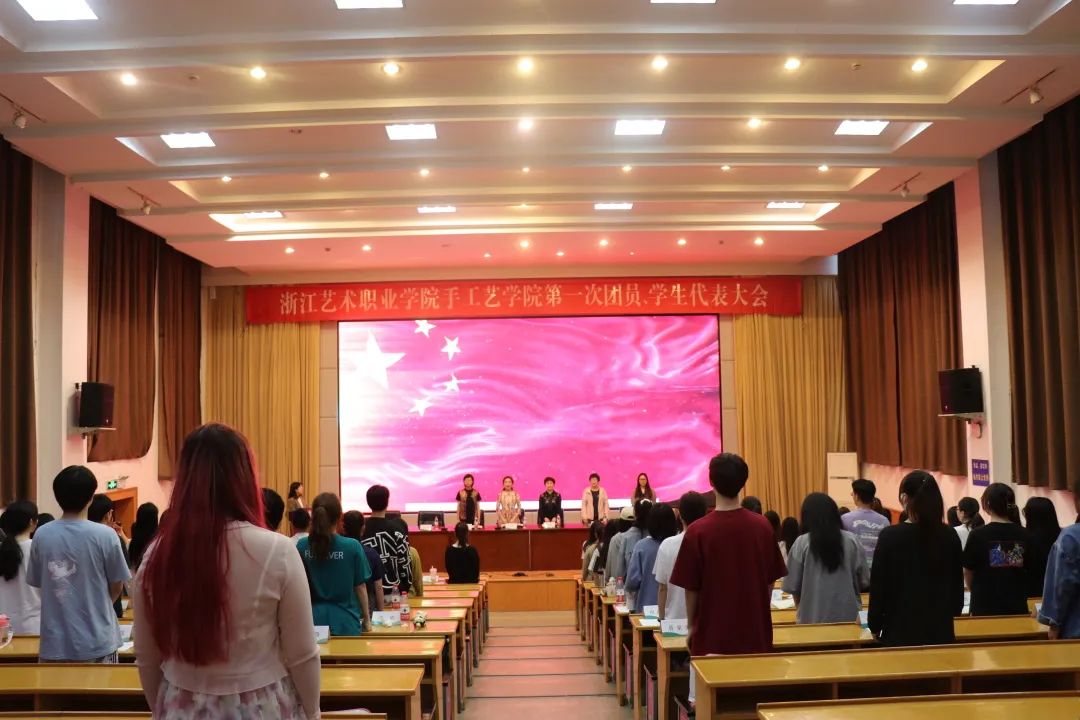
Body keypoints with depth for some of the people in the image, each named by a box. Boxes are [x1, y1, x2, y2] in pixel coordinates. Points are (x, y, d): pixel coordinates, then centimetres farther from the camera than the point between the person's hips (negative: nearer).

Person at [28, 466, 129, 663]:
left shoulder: (41, 535, -5)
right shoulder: (105, 535, -14)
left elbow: (37, 583, 7)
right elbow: (117, 587, -3)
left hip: (54, 643, 3)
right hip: (97, 642, -3)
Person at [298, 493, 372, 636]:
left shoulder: (302, 546, -6)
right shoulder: (352, 547, -11)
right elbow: (360, 587, -4)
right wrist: (367, 618, 9)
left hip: (314, 620, 2)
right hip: (345, 621, -2)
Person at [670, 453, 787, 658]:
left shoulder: (698, 531, -14)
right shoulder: (762, 526, -5)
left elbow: (691, 589, -7)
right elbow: (770, 582, 4)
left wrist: (692, 627, 8)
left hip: (713, 636, -2)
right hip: (756, 633, 3)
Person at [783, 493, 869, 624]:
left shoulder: (802, 543, -8)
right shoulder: (851, 540, -2)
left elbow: (792, 586, -4)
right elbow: (864, 581, 5)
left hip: (812, 617, -2)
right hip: (848, 616, 2)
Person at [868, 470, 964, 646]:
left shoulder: (890, 536, -12)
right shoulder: (950, 536, 0)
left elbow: (879, 585, -8)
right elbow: (958, 584, 9)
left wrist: (875, 626, 4)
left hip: (901, 632, -4)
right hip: (942, 631, 4)